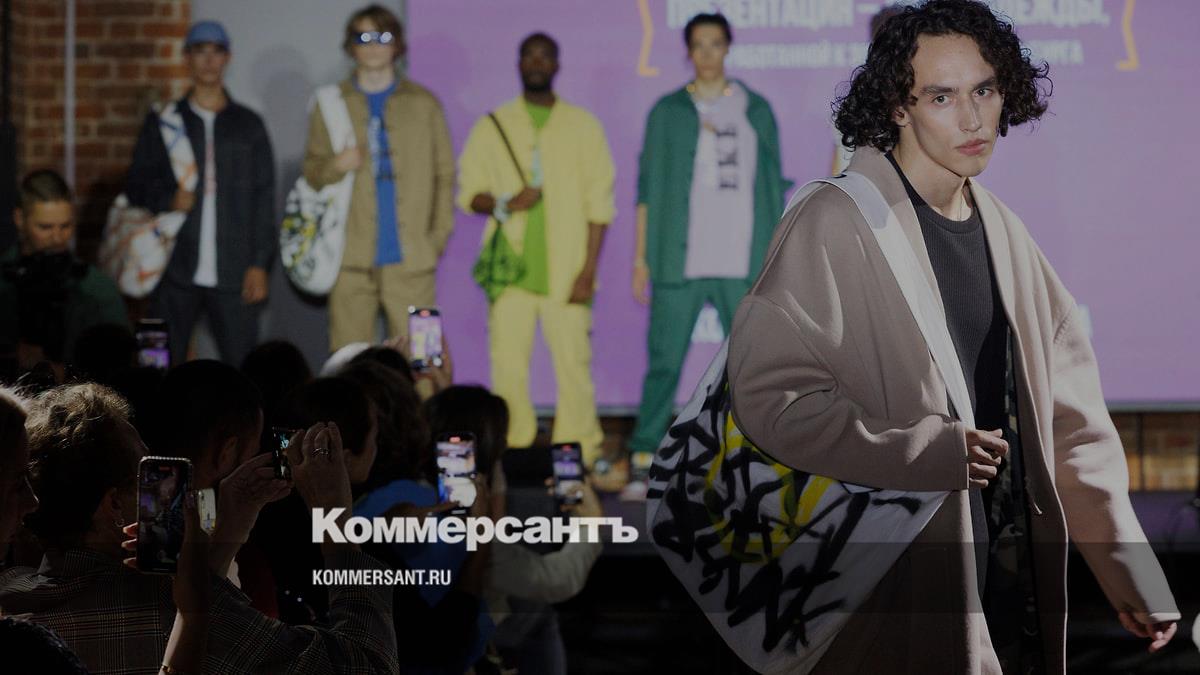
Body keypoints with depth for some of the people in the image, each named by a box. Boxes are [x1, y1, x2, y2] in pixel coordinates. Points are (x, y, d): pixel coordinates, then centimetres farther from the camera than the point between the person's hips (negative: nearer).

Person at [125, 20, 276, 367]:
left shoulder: (248, 124, 11)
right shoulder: (163, 122, 11)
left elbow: (264, 198, 8)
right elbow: (136, 186, 11)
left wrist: (259, 264, -1)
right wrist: (168, 199, -10)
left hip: (234, 274, 0)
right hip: (177, 270, 0)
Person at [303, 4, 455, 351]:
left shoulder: (423, 104, 10)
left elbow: (444, 175, 10)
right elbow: (311, 172, 14)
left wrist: (438, 237, -2)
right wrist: (335, 166, -9)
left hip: (410, 257, -1)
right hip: (351, 258, 1)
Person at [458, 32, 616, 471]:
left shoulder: (583, 126, 9)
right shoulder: (492, 126, 12)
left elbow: (599, 202, 6)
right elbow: (468, 191, 11)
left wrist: (589, 269, -3)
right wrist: (503, 205, -11)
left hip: (566, 271, -1)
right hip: (511, 269, 1)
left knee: (574, 361, -7)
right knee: (507, 364, -3)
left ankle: (580, 457, -3)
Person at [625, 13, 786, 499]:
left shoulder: (756, 111, 11)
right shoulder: (668, 111, 6)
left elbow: (771, 187, 13)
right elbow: (648, 187, 6)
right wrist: (641, 257, 1)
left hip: (743, 265, 2)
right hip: (680, 260, -1)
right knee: (664, 363, -4)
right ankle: (643, 464, 0)